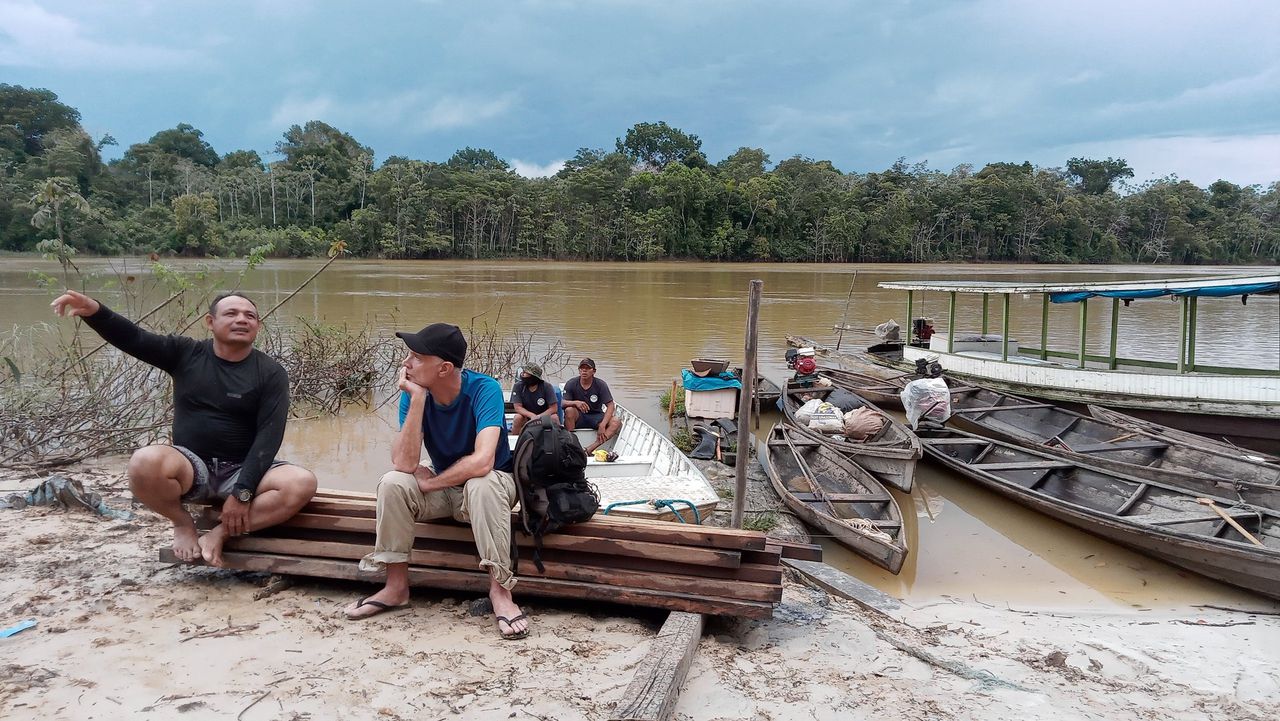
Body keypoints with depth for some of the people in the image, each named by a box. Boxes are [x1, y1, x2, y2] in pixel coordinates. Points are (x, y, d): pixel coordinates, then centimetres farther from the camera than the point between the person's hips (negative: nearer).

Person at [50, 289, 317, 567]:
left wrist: (242, 492, -20)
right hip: (191, 466, 1)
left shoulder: (271, 373, -4)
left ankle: (220, 533, -15)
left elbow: (269, 435, -11)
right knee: (145, 462, -33)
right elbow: (132, 338, -11)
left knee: (303, 483, -30)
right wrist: (95, 311, -33)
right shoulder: (186, 353, 2)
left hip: (244, 470, -1)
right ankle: (183, 523, -3)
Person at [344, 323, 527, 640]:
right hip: (442, 486, 4)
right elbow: (405, 464, -25)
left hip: (492, 482, -4)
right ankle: (397, 586, -8)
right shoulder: (414, 392, -14)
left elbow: (481, 462, -38)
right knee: (392, 483, -22)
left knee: (481, 484, -37)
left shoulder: (484, 389, -26)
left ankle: (499, 588, -25)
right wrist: (417, 399, -31)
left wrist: (429, 482, -23)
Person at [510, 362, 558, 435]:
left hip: (544, 416, 0)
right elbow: (518, 407, -17)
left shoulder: (546, 386, -15)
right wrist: (532, 416, -34)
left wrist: (538, 417, -30)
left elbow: (554, 408, -17)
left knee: (554, 417, -29)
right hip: (527, 416, 0)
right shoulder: (518, 386, -12)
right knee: (518, 417, -30)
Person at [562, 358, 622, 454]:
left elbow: (610, 406, -13)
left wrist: (602, 425, -28)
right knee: (569, 410, -34)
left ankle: (588, 450, -38)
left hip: (596, 416, 1)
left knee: (616, 423, -27)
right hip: (578, 417, -1)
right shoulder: (571, 384, -5)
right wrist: (576, 403, -36)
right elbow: (562, 403, -13)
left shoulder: (601, 385, -7)